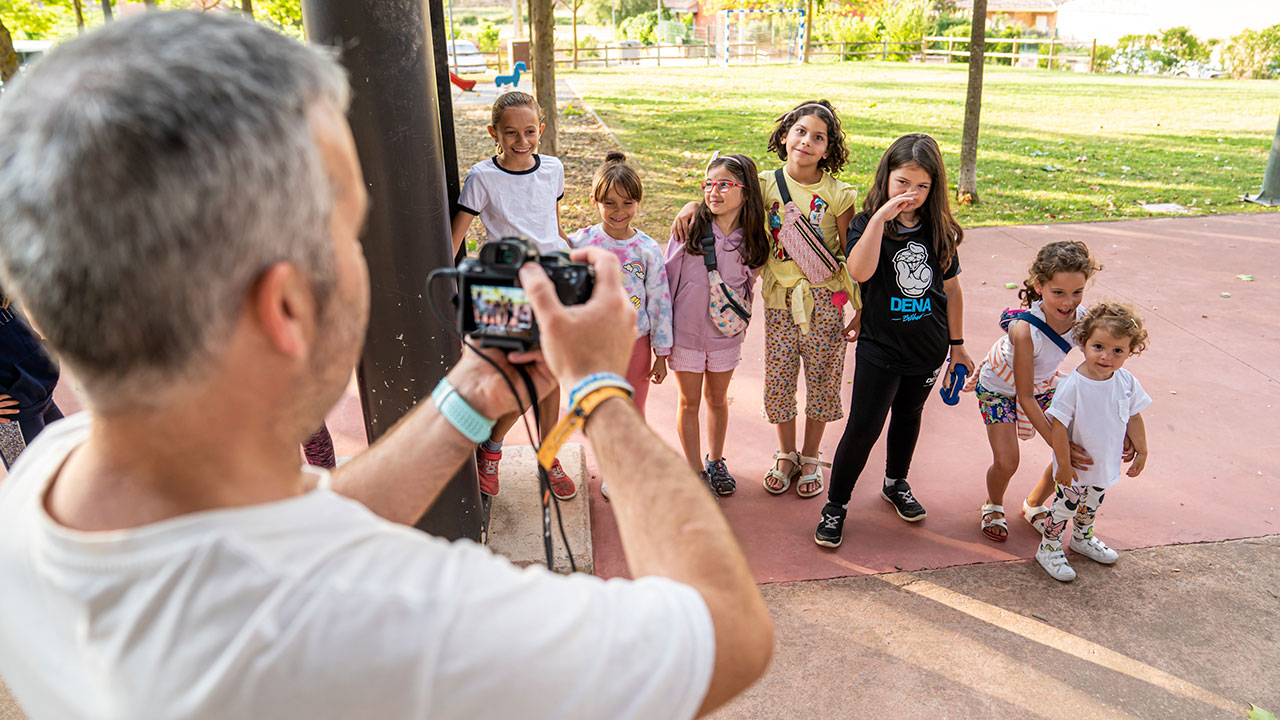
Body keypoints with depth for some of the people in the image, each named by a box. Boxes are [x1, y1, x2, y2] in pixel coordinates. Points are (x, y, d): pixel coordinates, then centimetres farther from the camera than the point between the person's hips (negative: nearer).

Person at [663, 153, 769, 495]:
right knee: (690, 402, 9)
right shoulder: (690, 228, -12)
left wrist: (741, 323, 8)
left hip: (726, 333, 2)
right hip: (686, 330, -2)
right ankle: (695, 470, 24)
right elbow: (668, 275, -4)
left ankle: (715, 461, 38)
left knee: (717, 398, 17)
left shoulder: (752, 239, -6)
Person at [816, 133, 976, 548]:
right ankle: (836, 505, 11)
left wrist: (957, 344, 13)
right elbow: (859, 271, -32)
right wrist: (881, 216, -34)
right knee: (863, 428, -5)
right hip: (880, 347, -4)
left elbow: (951, 289, 9)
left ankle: (896, 484, 44)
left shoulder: (939, 231, 0)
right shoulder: (869, 225, -11)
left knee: (908, 416, 22)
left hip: (928, 349, 4)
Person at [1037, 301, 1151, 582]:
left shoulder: (1127, 382, -11)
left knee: (1092, 505, 27)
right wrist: (1064, 464, -21)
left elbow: (1133, 418, 4)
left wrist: (1141, 451, 10)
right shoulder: (1072, 385, -29)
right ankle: (1048, 548, 29)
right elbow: (1058, 427, -24)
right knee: (1065, 506, 8)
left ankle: (1083, 537, 52)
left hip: (1106, 463, 6)